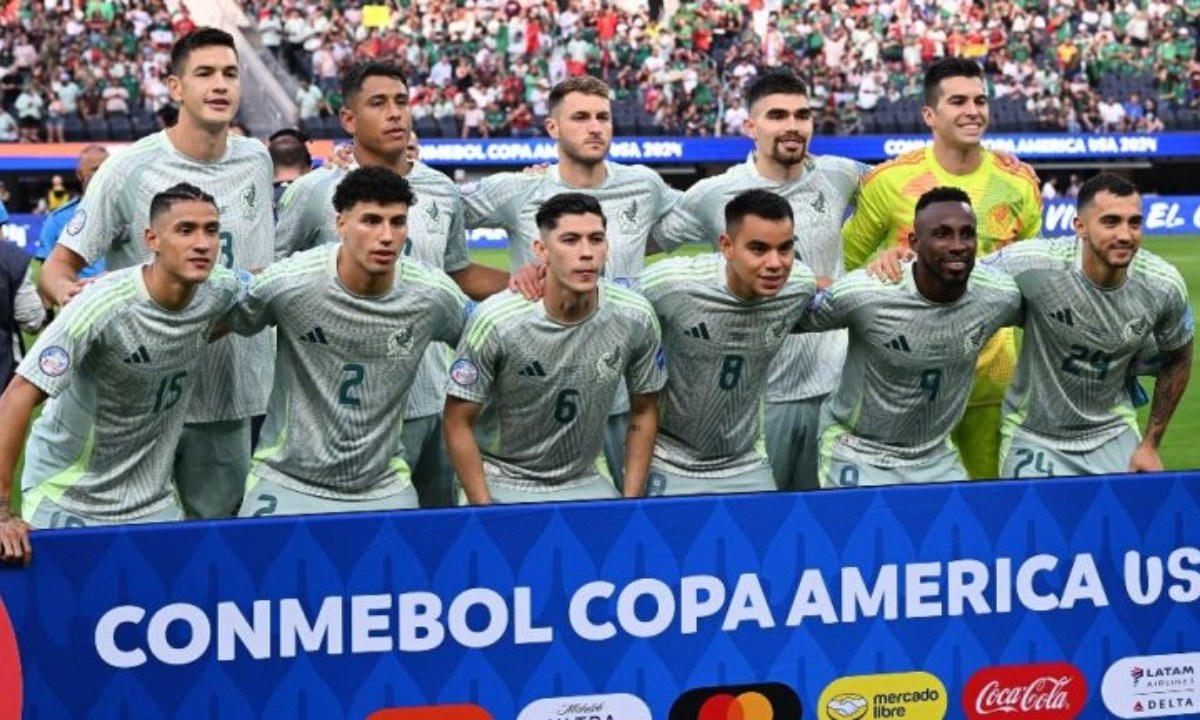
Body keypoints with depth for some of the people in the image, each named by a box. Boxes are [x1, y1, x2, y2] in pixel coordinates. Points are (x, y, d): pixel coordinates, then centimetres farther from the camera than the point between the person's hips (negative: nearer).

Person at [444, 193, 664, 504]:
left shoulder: (636, 319, -10)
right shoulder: (495, 321, -19)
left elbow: (643, 412, 5)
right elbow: (459, 422, -10)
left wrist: (632, 502, 0)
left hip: (584, 483, 3)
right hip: (503, 486, -3)